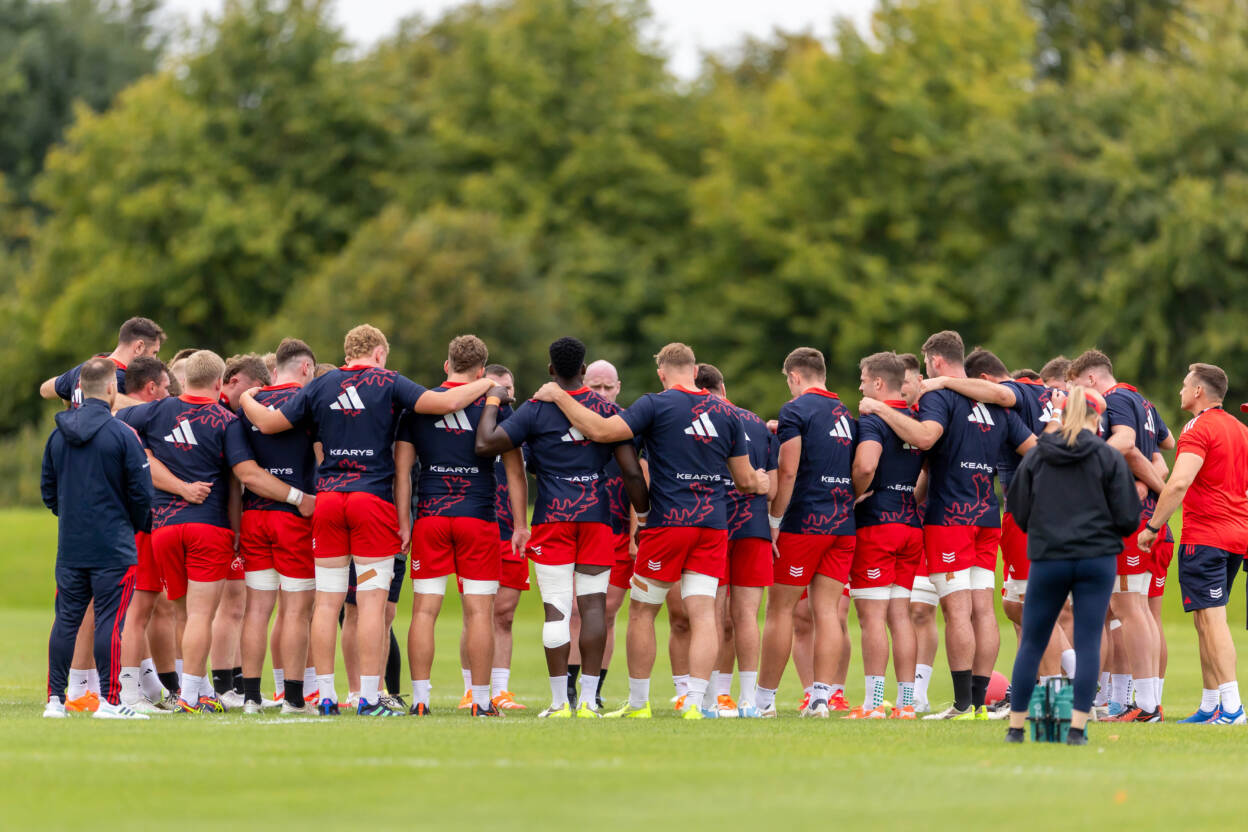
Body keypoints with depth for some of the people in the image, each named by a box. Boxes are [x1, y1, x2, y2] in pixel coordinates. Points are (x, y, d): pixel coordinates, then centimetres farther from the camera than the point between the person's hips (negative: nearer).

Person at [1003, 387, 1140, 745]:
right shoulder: (1109, 458, -3)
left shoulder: (1035, 457, 3)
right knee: (1088, 642, 2)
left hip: (1047, 560, 1)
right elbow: (1128, 517, -4)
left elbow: (1018, 513, 7)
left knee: (1031, 643, 10)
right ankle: (1077, 728, -5)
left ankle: (1016, 725, 12)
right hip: (1097, 559, -1)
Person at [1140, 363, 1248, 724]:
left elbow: (1179, 482, -22)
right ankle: (1210, 705, 16)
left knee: (1212, 619, -12)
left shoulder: (1199, 429, -11)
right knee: (1206, 620, 14)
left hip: (1204, 537, -9)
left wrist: (1153, 526, -17)